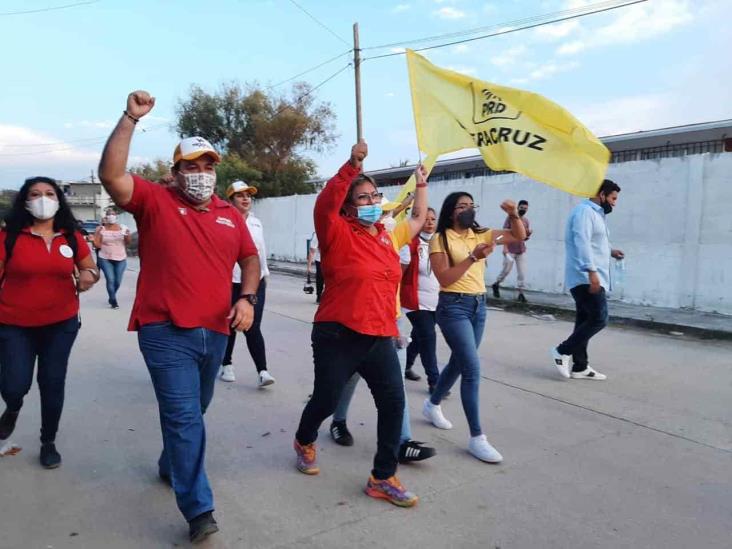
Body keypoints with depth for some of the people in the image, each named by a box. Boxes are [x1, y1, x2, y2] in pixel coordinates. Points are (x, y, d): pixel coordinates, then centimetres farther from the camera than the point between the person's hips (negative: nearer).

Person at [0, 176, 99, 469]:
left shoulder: (71, 237, 0)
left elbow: (91, 267, 11)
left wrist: (89, 275, -13)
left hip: (61, 323, 2)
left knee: (53, 383, 7)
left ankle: (48, 442, 27)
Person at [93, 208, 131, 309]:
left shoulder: (123, 228, 3)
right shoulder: (100, 229, -1)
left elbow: (128, 243, 4)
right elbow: (97, 245, -2)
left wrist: (126, 236, -15)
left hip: (121, 259, 2)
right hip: (105, 259, -2)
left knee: (118, 281, 4)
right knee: (110, 280, -12)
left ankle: (111, 297, 31)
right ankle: (113, 301, 1)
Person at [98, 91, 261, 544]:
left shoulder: (231, 214, 10)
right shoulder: (155, 201, -3)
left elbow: (250, 258, 16)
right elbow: (111, 175, -18)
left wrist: (247, 298, 0)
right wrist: (131, 118, -20)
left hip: (215, 332, 6)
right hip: (166, 332, -5)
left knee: (192, 413, 22)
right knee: (184, 417, -9)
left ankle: (172, 465, 48)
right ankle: (199, 511, 0)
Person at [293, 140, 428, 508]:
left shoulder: (390, 236, 11)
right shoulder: (339, 235, -8)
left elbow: (417, 219, 30)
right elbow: (324, 206, -28)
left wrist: (421, 184, 33)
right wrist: (352, 165, -35)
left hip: (380, 337, 6)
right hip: (338, 336, -5)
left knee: (393, 402, -1)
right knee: (326, 400, 9)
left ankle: (383, 478, 13)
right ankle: (304, 442, 44)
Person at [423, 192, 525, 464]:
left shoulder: (480, 235, 9)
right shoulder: (440, 239, -7)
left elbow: (519, 236, 12)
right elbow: (444, 279, -16)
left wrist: (513, 214, -6)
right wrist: (473, 257, -22)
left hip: (479, 305, 7)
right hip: (454, 306, -7)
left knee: (459, 362, 19)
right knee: (473, 368, -12)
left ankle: (432, 405, 43)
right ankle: (477, 438, -4)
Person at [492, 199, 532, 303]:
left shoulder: (526, 221, 9)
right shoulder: (511, 218, -5)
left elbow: (525, 237, 14)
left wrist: (528, 234, -10)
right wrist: (505, 247, -18)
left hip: (521, 250, 4)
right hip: (510, 250, -4)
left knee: (522, 272, -1)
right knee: (506, 270, 1)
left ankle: (521, 293, 3)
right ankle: (496, 285, 24)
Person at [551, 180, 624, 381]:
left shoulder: (595, 213, 22)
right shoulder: (585, 211, -11)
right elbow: (582, 243, -23)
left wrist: (610, 251, 18)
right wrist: (592, 271, -29)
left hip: (588, 278, 10)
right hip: (586, 277, -10)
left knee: (586, 320, 9)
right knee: (599, 319, -12)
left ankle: (580, 367, 12)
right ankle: (563, 351, -3)